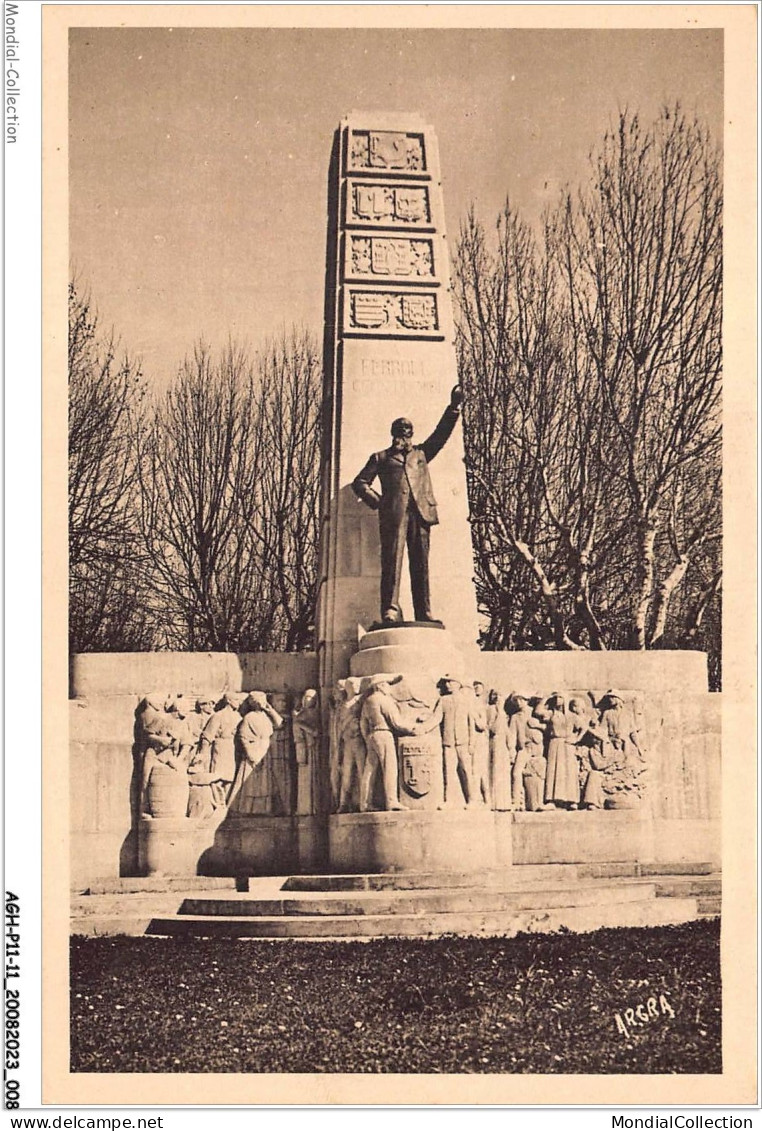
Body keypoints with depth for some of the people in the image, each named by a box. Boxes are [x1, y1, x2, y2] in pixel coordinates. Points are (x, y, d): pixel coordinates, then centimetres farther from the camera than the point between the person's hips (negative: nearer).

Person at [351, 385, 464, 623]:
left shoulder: (420, 453, 29)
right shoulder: (381, 458, 21)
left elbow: (441, 435, 23)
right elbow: (360, 483, 15)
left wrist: (454, 408, 14)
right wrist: (377, 501, 0)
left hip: (420, 512, 3)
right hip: (394, 513, -3)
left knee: (420, 563, -2)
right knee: (392, 561, -12)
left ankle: (423, 612, -5)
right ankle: (390, 610, -19)